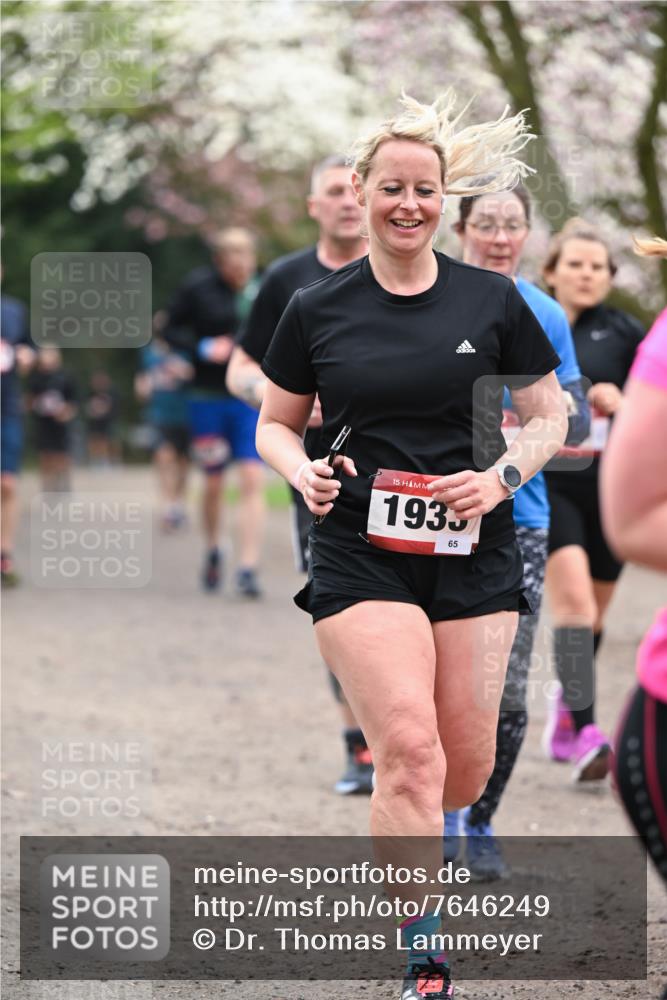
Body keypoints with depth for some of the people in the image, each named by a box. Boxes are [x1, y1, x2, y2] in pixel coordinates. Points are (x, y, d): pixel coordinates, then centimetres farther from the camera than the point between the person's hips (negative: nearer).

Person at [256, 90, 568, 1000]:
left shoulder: (493, 302, 2)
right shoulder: (316, 311, 2)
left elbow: (547, 416, 9)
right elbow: (275, 424, 13)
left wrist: (499, 477, -10)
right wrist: (305, 471, -8)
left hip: (473, 552, 2)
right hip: (359, 551, -2)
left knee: (467, 769, 4)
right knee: (409, 748, -16)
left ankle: (403, 842, 40)